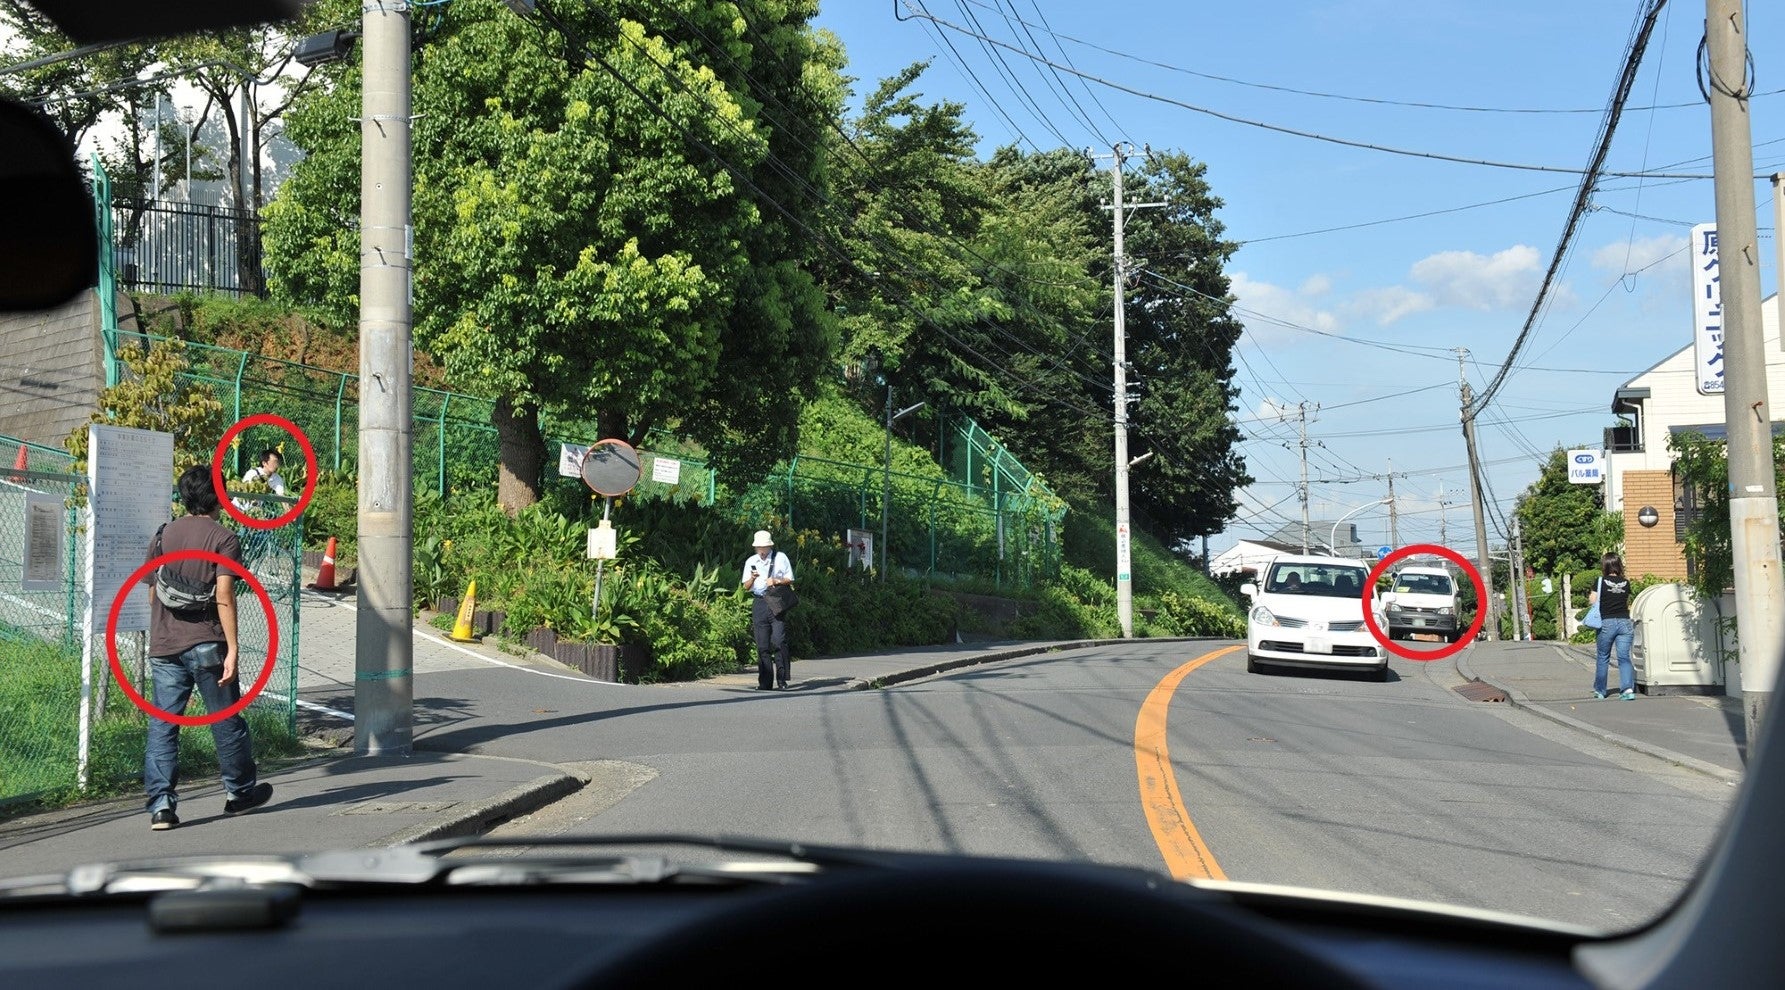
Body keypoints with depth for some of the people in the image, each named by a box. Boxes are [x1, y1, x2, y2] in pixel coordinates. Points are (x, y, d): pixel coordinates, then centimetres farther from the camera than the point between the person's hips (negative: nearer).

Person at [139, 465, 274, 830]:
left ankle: (161, 804, -2)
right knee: (226, 721, 10)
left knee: (162, 725, 5)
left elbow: (153, 593, 14)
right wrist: (232, 649, -16)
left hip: (164, 646, 4)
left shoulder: (163, 535, 9)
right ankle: (239, 792, 24)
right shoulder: (224, 539, -7)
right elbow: (224, 598, -16)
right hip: (206, 644, -4)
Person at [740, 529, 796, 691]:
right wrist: (752, 578, -7)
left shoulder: (780, 558, 7)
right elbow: (746, 587, 13)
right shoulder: (751, 561, 15)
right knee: (762, 645, 1)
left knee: (779, 641, -10)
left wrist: (776, 581, -10)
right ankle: (765, 682, 3)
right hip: (759, 603, 3)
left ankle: (781, 680, -5)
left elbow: (790, 580, 8)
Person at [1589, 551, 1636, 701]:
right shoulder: (1626, 583, 4)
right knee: (1624, 657, 1)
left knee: (1603, 658, 12)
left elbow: (1592, 601, -5)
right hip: (1624, 622, 2)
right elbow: (1627, 602, 13)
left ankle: (1600, 690, 21)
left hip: (1607, 623, -2)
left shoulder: (1601, 581, -6)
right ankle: (1628, 688, -16)